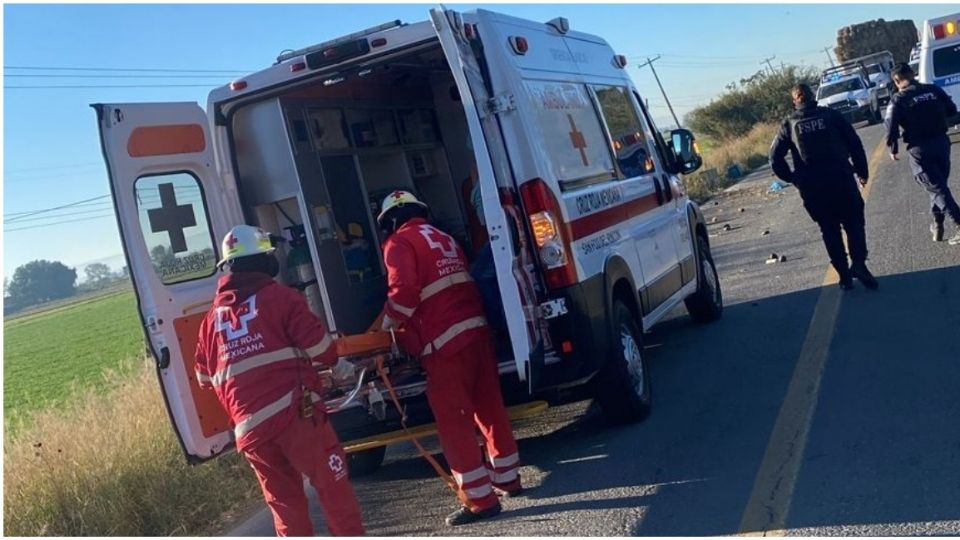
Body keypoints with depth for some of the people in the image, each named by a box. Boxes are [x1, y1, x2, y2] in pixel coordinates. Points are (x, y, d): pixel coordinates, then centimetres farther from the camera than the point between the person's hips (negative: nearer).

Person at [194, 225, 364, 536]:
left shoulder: (212, 318, 17)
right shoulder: (278, 297, 1)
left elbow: (205, 378, 23)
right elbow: (316, 341, -5)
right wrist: (336, 364, 15)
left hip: (249, 427, 5)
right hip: (294, 411, -5)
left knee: (284, 500, 13)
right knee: (333, 485, 5)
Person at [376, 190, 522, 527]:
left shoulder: (399, 242, -2)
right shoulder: (444, 239, 22)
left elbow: (404, 290, -16)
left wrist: (390, 321, 2)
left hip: (445, 343, -8)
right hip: (476, 330, 8)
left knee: (454, 422, -1)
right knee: (489, 408, 17)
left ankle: (480, 499, 1)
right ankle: (507, 479, 29)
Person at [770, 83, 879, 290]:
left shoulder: (789, 124, 6)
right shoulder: (831, 115, 4)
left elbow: (775, 157, 0)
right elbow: (854, 143, 1)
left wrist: (793, 179, 10)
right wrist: (862, 171, 9)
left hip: (810, 186, 1)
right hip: (840, 178, -1)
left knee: (829, 230, 12)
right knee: (854, 223, 10)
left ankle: (844, 274, 11)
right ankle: (858, 263, -9)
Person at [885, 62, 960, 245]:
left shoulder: (898, 99, -8)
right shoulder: (934, 90, 4)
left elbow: (892, 127, -12)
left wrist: (893, 149, 3)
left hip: (919, 148, -4)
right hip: (941, 142, 5)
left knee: (936, 188, -4)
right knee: (939, 184, 19)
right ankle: (937, 225, 26)